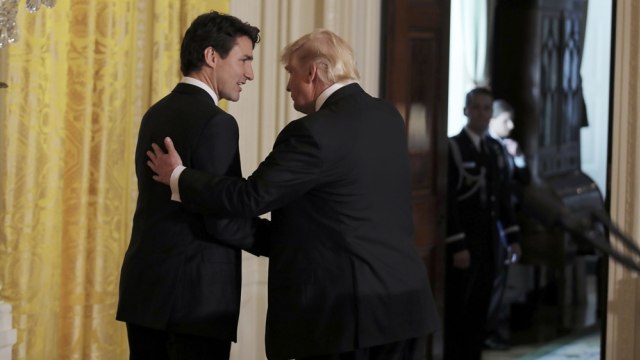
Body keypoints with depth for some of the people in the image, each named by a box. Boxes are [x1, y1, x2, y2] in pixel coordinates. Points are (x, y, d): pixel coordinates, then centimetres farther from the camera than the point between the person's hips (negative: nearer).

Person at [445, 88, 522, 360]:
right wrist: (457, 246, -18)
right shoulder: (452, 148, -9)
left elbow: (503, 197, 16)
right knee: (455, 314, -3)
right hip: (462, 245, -6)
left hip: (488, 245, 7)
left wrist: (512, 237, 9)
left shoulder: (495, 149, 13)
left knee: (478, 314, 9)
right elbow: (448, 201, -14)